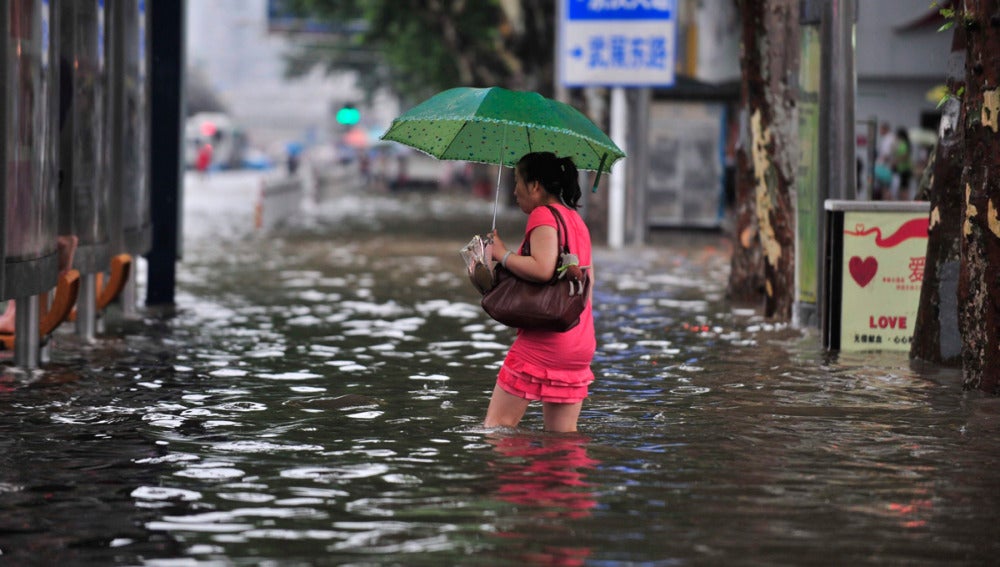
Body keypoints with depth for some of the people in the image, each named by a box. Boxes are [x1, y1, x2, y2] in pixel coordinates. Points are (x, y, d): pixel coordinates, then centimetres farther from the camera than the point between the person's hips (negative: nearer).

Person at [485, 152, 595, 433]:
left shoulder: (543, 215, -9)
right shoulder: (576, 219, 19)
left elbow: (542, 269, -24)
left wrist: (503, 254, -11)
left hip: (544, 340, -9)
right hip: (581, 344, 9)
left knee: (497, 424, -6)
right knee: (563, 434, 9)